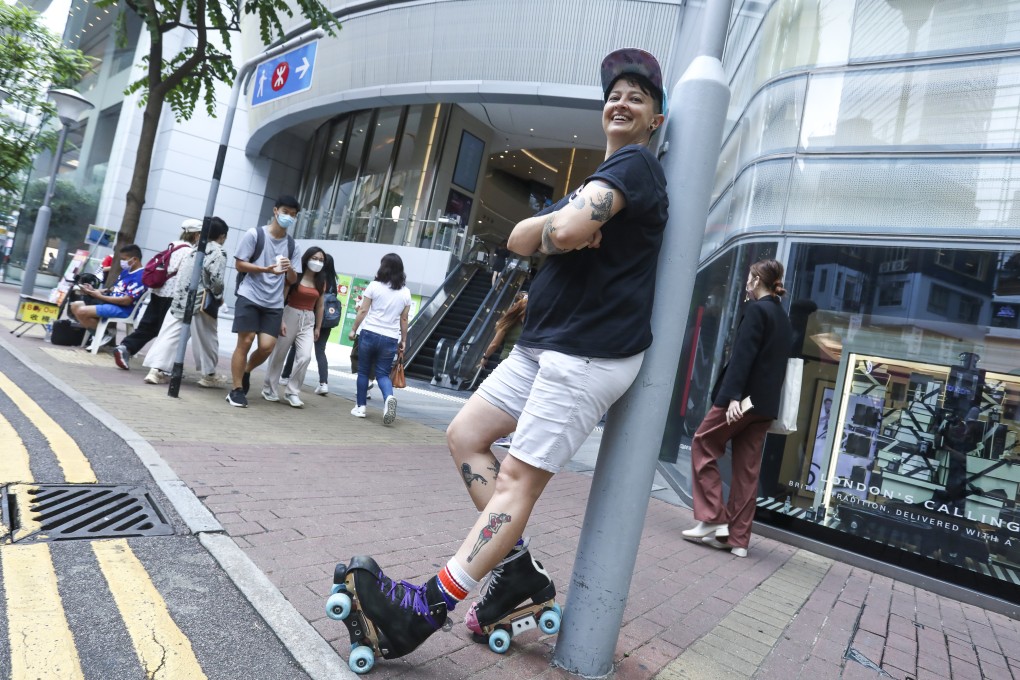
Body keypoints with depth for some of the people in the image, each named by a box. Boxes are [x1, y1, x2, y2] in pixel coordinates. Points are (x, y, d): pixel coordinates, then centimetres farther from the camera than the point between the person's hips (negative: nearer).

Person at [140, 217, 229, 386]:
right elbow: (216, 278, -17)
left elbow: (182, 273, 17)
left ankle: (156, 369, -5)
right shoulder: (218, 251, -7)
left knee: (170, 334, 4)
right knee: (206, 339, 7)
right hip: (200, 302, -6)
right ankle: (209, 375, 17)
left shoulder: (196, 248, 16)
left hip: (179, 299, 6)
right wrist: (218, 296, -1)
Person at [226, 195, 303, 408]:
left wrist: (289, 269, -12)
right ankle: (236, 390, 9)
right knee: (245, 342, -4)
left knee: (267, 346, -6)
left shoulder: (292, 245, 11)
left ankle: (246, 371, 25)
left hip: (274, 304, 3)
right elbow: (239, 264, -3)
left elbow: (293, 280, 11)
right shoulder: (254, 234, 0)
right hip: (249, 297, -3)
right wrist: (266, 269, -17)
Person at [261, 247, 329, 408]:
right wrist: (281, 320, -14)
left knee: (305, 357, -11)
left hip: (308, 321, 3)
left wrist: (318, 327, 11)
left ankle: (292, 392, 0)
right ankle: (270, 390, 21)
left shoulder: (321, 282, 7)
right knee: (279, 354, 7)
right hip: (290, 316, -3)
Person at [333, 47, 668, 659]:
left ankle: (430, 605, -1)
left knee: (518, 477, -8)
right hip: (543, 344, 10)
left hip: (592, 353, -10)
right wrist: (562, 225, -9)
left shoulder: (636, 163, -4)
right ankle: (519, 568, 12)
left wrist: (553, 232, -1)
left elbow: (569, 231, -24)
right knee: (465, 435, 8)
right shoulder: (592, 183, 25)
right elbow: (519, 240, 10)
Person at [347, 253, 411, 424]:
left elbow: (363, 311, -2)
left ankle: (360, 407, 17)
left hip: (369, 333, -2)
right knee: (383, 373, 8)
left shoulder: (374, 286, -3)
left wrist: (353, 330, 8)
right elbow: (404, 319, 7)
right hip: (390, 339, 2)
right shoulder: (405, 292, 4)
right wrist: (403, 340, 16)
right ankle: (389, 397, -20)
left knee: (363, 371, 12)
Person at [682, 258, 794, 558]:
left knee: (703, 445, 5)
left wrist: (733, 395, -22)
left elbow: (743, 355, -16)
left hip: (743, 397, -8)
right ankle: (737, 539, 11)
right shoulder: (783, 318, 19)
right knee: (747, 469, 8)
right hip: (765, 402, 8)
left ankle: (713, 519, 1)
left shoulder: (755, 310, -7)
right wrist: (759, 397, 18)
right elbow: (777, 361, 18)